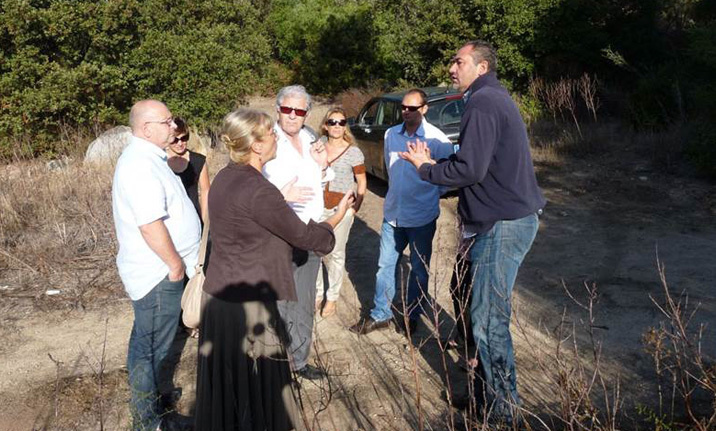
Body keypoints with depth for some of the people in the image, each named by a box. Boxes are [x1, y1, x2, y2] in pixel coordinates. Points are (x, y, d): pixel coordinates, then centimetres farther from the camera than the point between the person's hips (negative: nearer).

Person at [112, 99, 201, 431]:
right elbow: (151, 227, -28)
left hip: (156, 270, 10)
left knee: (146, 341, 23)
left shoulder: (146, 158, 11)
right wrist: (176, 265, -18)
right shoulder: (141, 167, -24)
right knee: (152, 346, 4)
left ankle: (147, 395, 40)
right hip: (158, 273, -10)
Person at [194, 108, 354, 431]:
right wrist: (337, 216, 3)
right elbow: (303, 236, -13)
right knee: (253, 382, 10)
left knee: (225, 380, 22)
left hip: (218, 293, 9)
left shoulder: (224, 178, 4)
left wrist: (282, 200, 22)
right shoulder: (258, 190, -23)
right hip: (246, 302, -8)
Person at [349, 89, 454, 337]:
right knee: (386, 265, 10)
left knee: (419, 269, 11)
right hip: (393, 213, 5)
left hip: (421, 218, -4)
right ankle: (380, 315, 23)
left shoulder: (437, 139, -14)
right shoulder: (391, 135, 2)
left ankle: (412, 316, 27)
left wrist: (427, 195, 2)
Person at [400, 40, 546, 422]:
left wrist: (425, 168, -6)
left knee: (488, 320, -4)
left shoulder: (482, 103, -15)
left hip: (503, 225, -11)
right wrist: (434, 164, 13)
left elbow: (470, 169, -22)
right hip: (511, 218, 11)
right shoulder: (496, 98, 18)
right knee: (486, 313, 21)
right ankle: (487, 392, 36)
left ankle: (503, 410, 10)